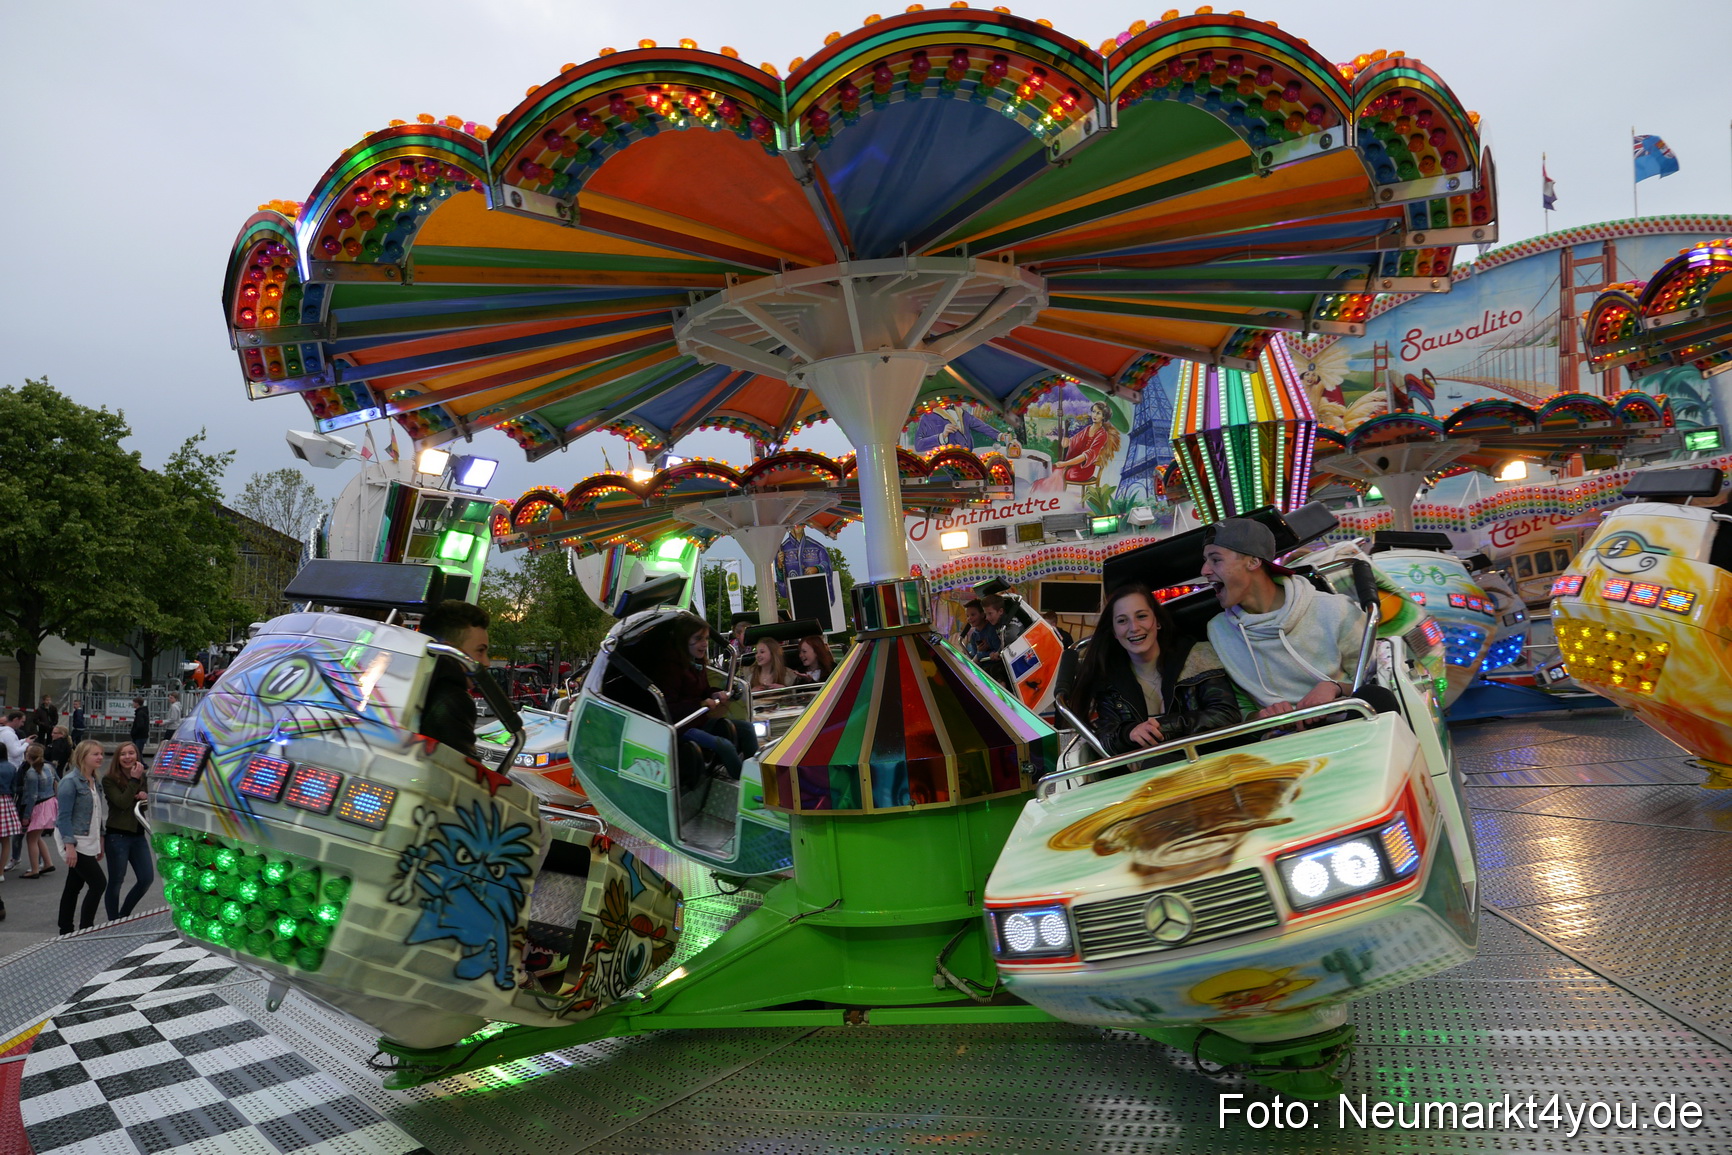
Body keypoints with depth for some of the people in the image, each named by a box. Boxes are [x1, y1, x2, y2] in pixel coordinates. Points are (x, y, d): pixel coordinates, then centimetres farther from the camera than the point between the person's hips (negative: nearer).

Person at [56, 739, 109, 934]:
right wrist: (69, 846, -21)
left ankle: (65, 930, 20)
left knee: (74, 886, 13)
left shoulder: (95, 783, 12)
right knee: (99, 883, -10)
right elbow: (64, 816, -16)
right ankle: (85, 929, -2)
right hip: (76, 843, -8)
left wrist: (100, 842, 17)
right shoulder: (71, 782, -13)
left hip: (89, 843, 8)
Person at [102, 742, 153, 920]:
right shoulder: (109, 779, -8)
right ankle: (113, 922, 16)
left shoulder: (142, 776, 9)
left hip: (138, 835, 6)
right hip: (117, 837, -6)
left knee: (147, 878, 6)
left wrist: (146, 797, -6)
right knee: (116, 882, 3)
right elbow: (122, 803, -18)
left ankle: (123, 916, 24)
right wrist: (134, 780, -18)